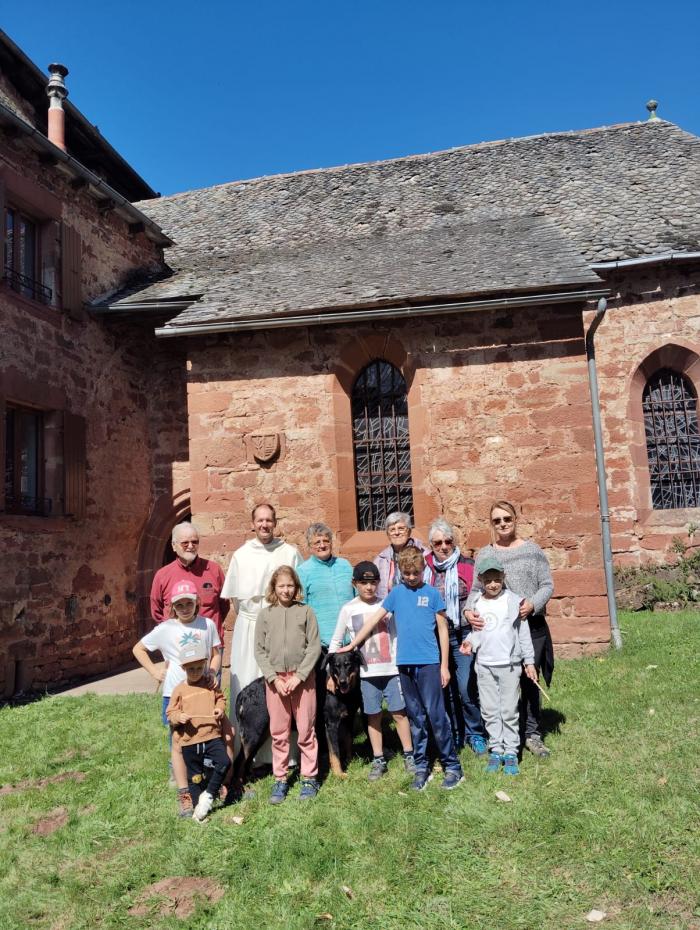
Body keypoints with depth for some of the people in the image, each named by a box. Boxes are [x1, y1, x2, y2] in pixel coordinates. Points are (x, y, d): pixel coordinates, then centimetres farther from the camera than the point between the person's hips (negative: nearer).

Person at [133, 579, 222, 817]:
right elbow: (138, 649, 7)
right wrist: (153, 671, -1)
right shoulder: (165, 629, -4)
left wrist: (211, 674, -9)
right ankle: (185, 796, 11)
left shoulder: (207, 624, 0)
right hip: (176, 693, -1)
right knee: (179, 744, 3)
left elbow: (216, 654, 8)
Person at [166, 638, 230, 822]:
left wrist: (220, 708, -7)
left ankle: (208, 795, 3)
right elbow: (171, 712, 1)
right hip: (189, 740, -1)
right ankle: (198, 806, 28)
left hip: (212, 736, 1)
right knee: (195, 776, 10)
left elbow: (220, 698, 14)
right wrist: (178, 717, -19)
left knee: (224, 762, -17)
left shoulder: (211, 683, 1)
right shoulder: (180, 689, -4)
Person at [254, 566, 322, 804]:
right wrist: (274, 678, -7)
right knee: (278, 731, 8)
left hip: (302, 676, -1)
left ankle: (309, 777, 18)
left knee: (306, 729, 5)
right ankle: (280, 780, 20)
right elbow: (260, 650, 3)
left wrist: (299, 676, -10)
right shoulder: (265, 614, 4)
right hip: (275, 678, 1)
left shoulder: (305, 612, 0)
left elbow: (314, 646, -3)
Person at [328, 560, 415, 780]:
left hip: (392, 669, -1)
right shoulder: (348, 610, 0)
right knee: (373, 716, 8)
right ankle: (378, 760, 19)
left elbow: (396, 635, 3)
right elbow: (336, 641, 6)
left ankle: (409, 755, 16)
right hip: (367, 672, 1)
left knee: (399, 712, 3)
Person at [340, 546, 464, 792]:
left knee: (436, 714, -3)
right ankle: (421, 768, 20)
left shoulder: (432, 593, 0)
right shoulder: (396, 593, 7)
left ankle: (452, 766, 8)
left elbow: (443, 629, 2)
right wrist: (352, 645, 8)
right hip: (405, 663, 3)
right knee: (416, 717, 11)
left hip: (429, 662, -3)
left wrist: (445, 665, 0)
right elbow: (375, 618, 9)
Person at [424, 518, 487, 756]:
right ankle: (455, 734, 26)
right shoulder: (425, 569, 6)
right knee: (445, 690, 9)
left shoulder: (468, 566, -1)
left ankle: (475, 734, 16)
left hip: (463, 637, -3)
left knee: (467, 689, -5)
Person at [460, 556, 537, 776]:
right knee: (489, 711, 8)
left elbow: (523, 633, 1)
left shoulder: (514, 601, -3)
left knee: (509, 711, 1)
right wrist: (470, 642, -9)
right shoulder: (476, 605, 4)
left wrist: (528, 661, 0)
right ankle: (496, 750, 19)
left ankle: (511, 752, 12)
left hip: (510, 664, -3)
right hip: (484, 665, 3)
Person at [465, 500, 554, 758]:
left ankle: (532, 733, 20)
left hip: (531, 626, 0)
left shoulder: (531, 549, 5)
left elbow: (547, 585, 3)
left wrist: (533, 604, -15)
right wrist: (469, 610, -13)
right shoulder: (484, 555, 8)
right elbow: (476, 589, 6)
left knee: (529, 680, 6)